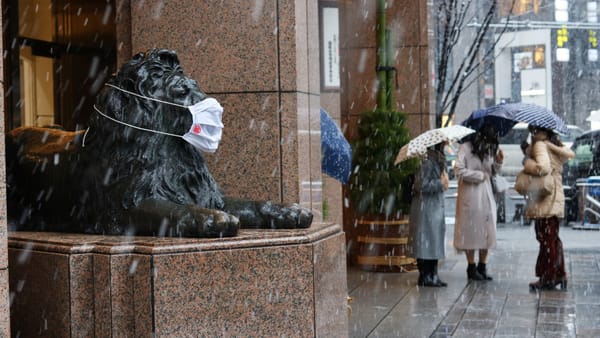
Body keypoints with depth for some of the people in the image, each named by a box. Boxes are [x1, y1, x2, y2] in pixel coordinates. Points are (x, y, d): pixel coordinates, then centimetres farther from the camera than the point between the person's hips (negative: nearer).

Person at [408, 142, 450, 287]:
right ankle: (425, 277, 3)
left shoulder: (438, 161, 14)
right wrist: (440, 183, -14)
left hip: (435, 207, 9)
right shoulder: (427, 162, -16)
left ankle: (432, 276, 16)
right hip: (426, 208, -9)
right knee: (426, 241, -4)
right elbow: (422, 185, -21)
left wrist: (444, 181, 0)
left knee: (434, 242, 11)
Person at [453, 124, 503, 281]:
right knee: (471, 231, -2)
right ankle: (471, 268, 8)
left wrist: (498, 162, -1)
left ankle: (482, 267, 12)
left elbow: (493, 172, 18)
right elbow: (459, 171, -14)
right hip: (470, 195, -6)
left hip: (486, 194, 6)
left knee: (487, 231, 4)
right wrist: (479, 175, -11)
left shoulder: (490, 149, 12)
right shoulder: (465, 148, -7)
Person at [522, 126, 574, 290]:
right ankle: (559, 275, 21)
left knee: (546, 238, -3)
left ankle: (548, 278, 1)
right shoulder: (557, 147, 15)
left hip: (544, 199, -9)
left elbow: (543, 167, -23)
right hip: (557, 197, 9)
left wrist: (527, 165, -9)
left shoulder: (540, 145, -12)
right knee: (553, 238, 16)